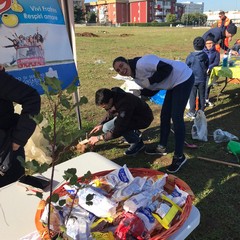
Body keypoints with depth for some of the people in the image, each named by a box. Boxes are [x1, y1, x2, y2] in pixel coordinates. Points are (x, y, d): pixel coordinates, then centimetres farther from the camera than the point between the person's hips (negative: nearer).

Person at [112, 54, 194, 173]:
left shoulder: (141, 63, -22)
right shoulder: (137, 78, 7)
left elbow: (167, 68, -26)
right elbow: (153, 89, 13)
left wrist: (150, 81, -21)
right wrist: (139, 93, 0)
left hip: (183, 78, -10)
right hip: (174, 83, 10)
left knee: (176, 118, -11)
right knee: (164, 115, 13)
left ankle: (179, 157, 0)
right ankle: (162, 147, 29)